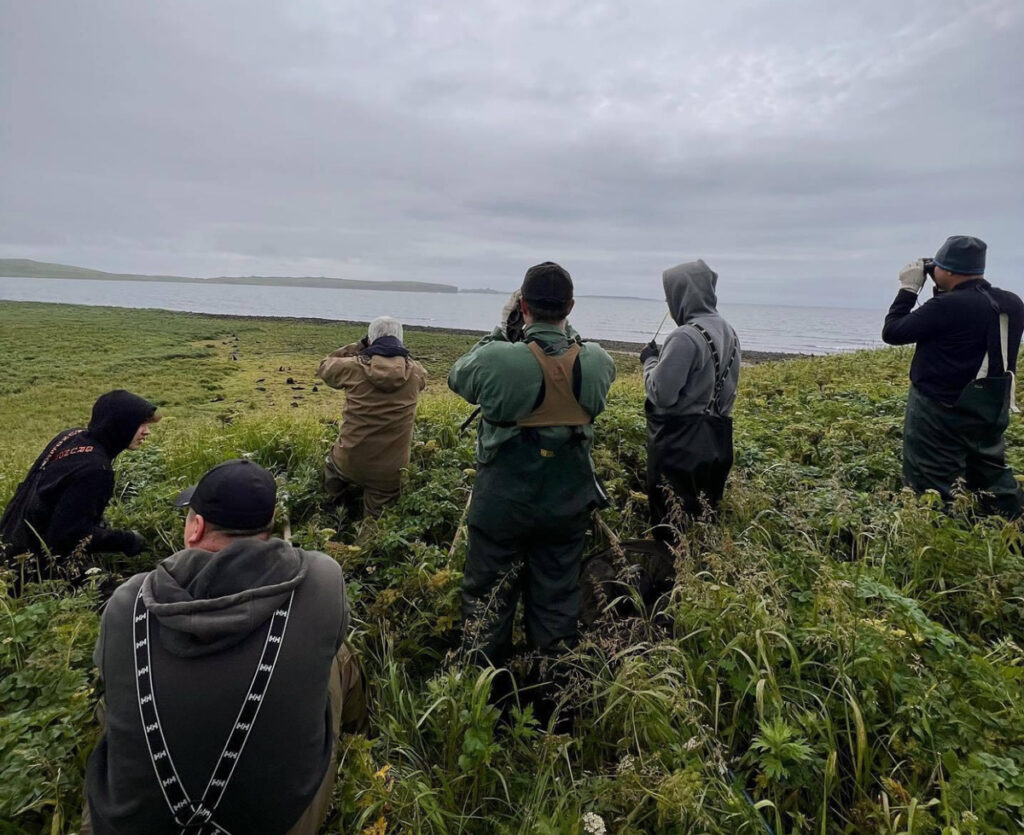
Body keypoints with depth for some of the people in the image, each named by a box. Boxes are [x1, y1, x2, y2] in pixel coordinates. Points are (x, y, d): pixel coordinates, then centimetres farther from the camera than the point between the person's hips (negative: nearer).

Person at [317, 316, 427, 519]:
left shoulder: (355, 367, -10)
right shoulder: (415, 372, -5)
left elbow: (325, 367, 13)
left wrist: (358, 346, 14)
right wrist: (397, 352, 20)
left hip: (350, 462, 0)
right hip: (390, 470, 0)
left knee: (331, 465, 36)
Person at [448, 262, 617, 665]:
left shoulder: (496, 359, -22)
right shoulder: (595, 362, -12)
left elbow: (456, 377, 1)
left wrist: (503, 329, 6)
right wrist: (564, 330, 10)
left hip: (502, 505, -2)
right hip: (568, 506, 3)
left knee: (488, 600, 15)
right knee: (557, 597, 19)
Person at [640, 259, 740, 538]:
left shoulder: (686, 337, -21)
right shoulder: (728, 332, 7)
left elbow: (661, 394, -21)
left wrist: (650, 360, -6)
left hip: (681, 443, -9)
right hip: (716, 440, 9)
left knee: (671, 521, 5)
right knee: (703, 514, 19)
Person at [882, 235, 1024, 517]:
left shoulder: (948, 305, -22)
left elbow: (892, 332, -13)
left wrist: (908, 289, -4)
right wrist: (948, 291, 10)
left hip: (941, 411, -8)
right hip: (991, 410, 8)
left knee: (927, 491, 0)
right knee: (994, 477, 22)